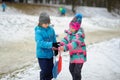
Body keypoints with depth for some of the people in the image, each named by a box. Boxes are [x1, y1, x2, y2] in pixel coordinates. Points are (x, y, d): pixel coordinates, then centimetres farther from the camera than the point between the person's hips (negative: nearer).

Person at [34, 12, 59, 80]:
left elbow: (54, 40, 9)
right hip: (42, 55, -5)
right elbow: (40, 43, -28)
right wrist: (52, 44, -35)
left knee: (51, 70, 16)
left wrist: (56, 49, 7)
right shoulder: (38, 31, -18)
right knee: (44, 71, 0)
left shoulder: (51, 29, -3)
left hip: (50, 54, 5)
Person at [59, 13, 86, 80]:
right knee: (71, 69, 23)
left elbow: (75, 44, -38)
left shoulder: (79, 34, -24)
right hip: (73, 55, 9)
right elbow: (66, 39, 0)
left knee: (77, 72, -6)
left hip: (79, 56, -9)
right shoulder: (70, 32, 3)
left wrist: (65, 48, -50)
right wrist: (60, 44, -21)